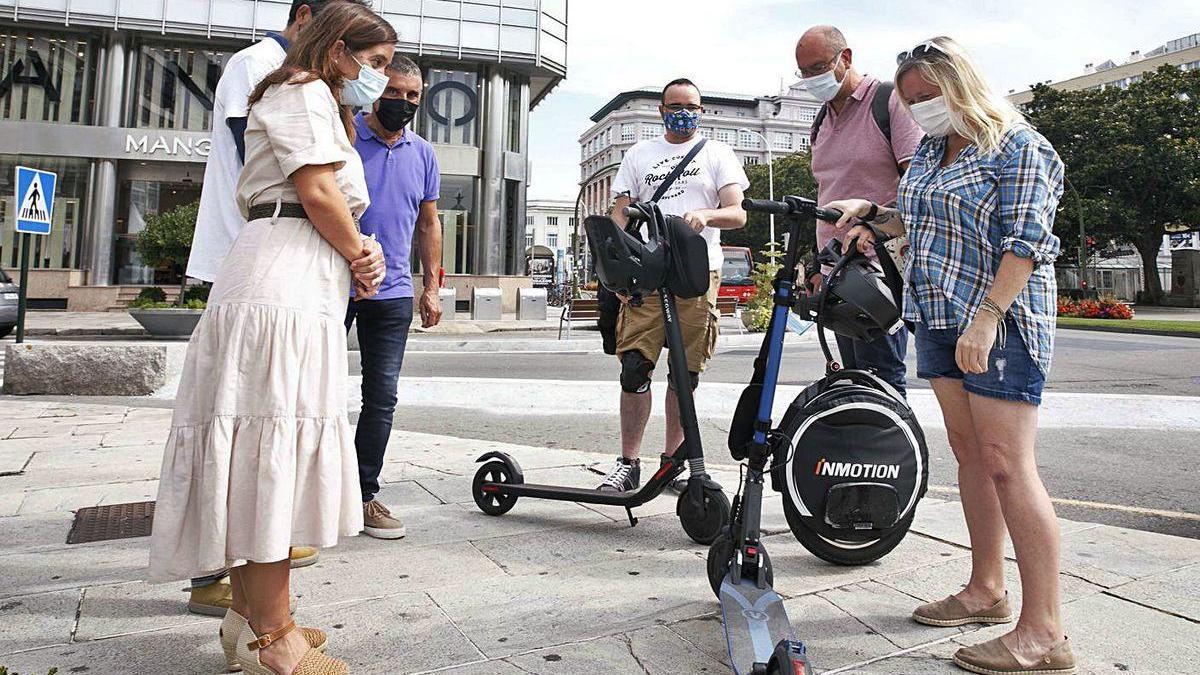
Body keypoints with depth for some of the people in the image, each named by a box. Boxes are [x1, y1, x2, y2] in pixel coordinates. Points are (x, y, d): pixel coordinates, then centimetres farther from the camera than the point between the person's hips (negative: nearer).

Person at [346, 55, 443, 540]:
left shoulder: (423, 153, 13)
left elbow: (428, 224, 18)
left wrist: (431, 287, 12)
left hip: (393, 294, 4)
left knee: (382, 398, 4)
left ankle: (364, 494, 14)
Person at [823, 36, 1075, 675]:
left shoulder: (1018, 147, -8)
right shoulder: (928, 150, 16)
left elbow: (1025, 243, -16)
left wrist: (985, 320, -25)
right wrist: (870, 212, 12)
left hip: (998, 322, -8)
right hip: (939, 321, 8)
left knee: (1006, 464, -11)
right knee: (968, 452, 12)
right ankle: (987, 590, 24)